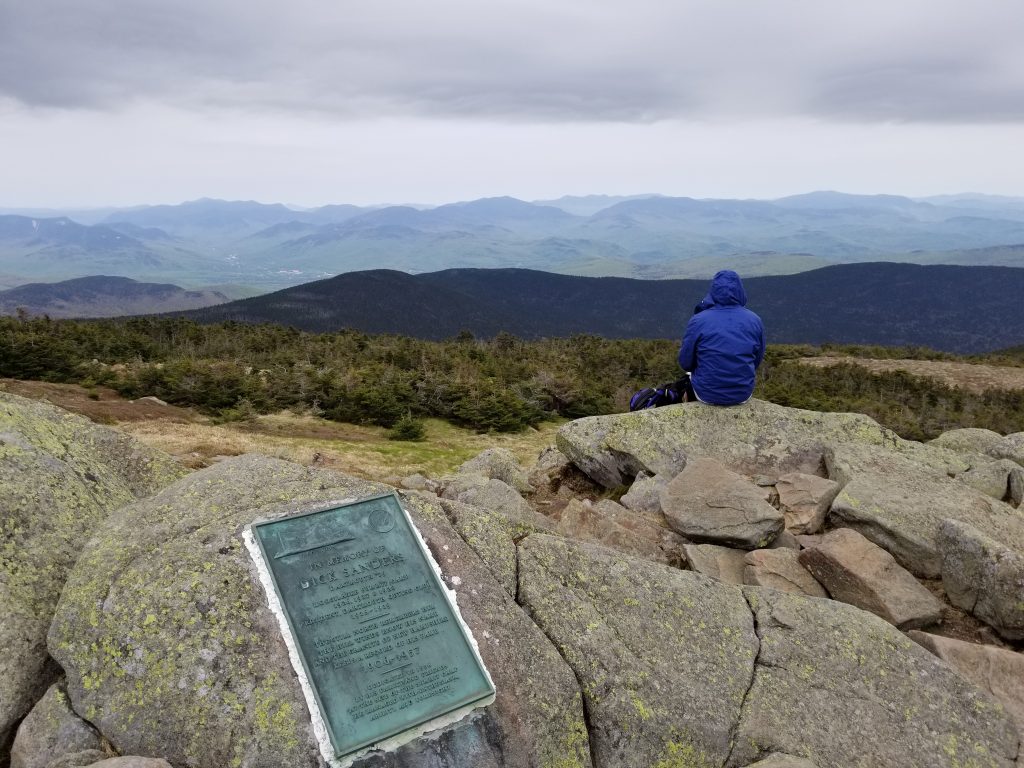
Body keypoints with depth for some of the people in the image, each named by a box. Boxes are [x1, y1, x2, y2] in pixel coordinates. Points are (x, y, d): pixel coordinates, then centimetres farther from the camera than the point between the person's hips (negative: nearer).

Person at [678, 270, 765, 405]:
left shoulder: (698, 321, -15)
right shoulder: (755, 320, -6)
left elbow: (685, 363, -6)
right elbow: (757, 360, 6)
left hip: (707, 395, -2)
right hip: (743, 394, 2)